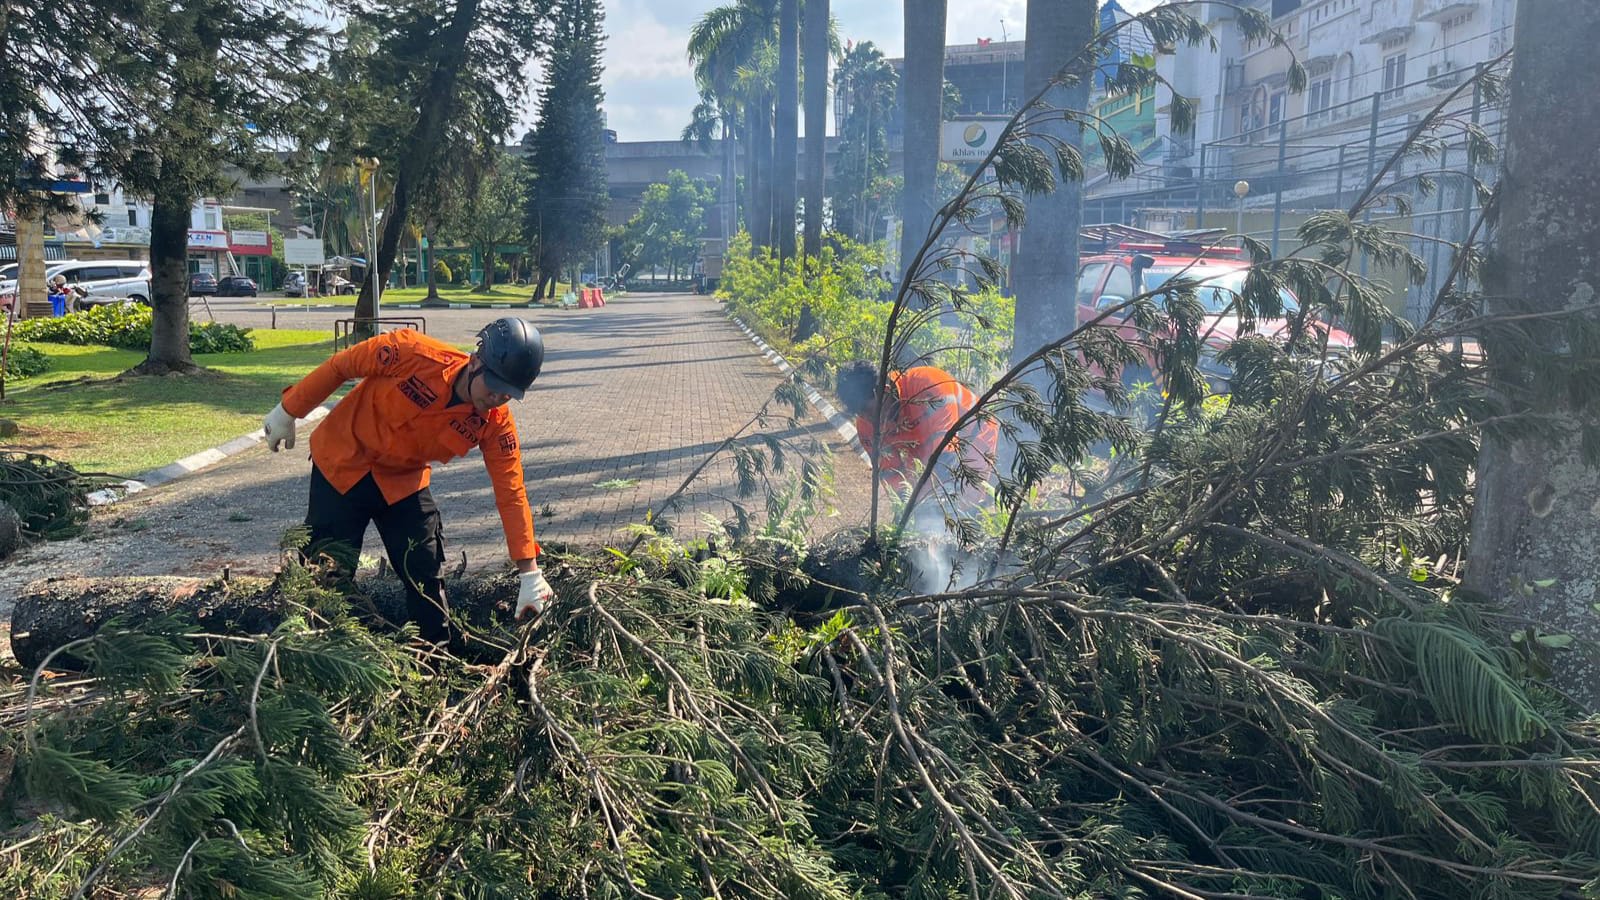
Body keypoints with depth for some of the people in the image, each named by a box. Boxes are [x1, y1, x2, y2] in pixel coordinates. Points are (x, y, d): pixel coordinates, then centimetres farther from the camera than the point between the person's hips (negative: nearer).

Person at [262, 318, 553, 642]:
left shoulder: (495, 422, -20)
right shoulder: (412, 352, -30)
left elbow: (511, 494, -18)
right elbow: (339, 366, -14)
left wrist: (529, 571, -21)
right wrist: (288, 412, -3)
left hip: (404, 481, 3)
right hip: (342, 464, -2)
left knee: (425, 573, 3)